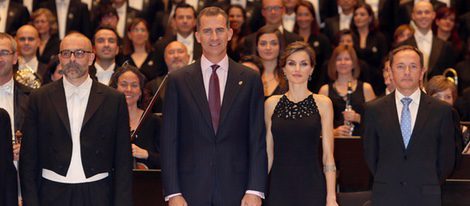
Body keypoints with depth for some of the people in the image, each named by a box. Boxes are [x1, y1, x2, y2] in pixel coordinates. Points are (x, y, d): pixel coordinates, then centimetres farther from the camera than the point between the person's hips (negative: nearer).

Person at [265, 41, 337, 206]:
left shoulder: (323, 103, 2)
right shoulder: (272, 104, 7)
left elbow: (328, 156, -1)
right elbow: (268, 153, 9)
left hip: (311, 186, -1)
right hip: (279, 186, 1)